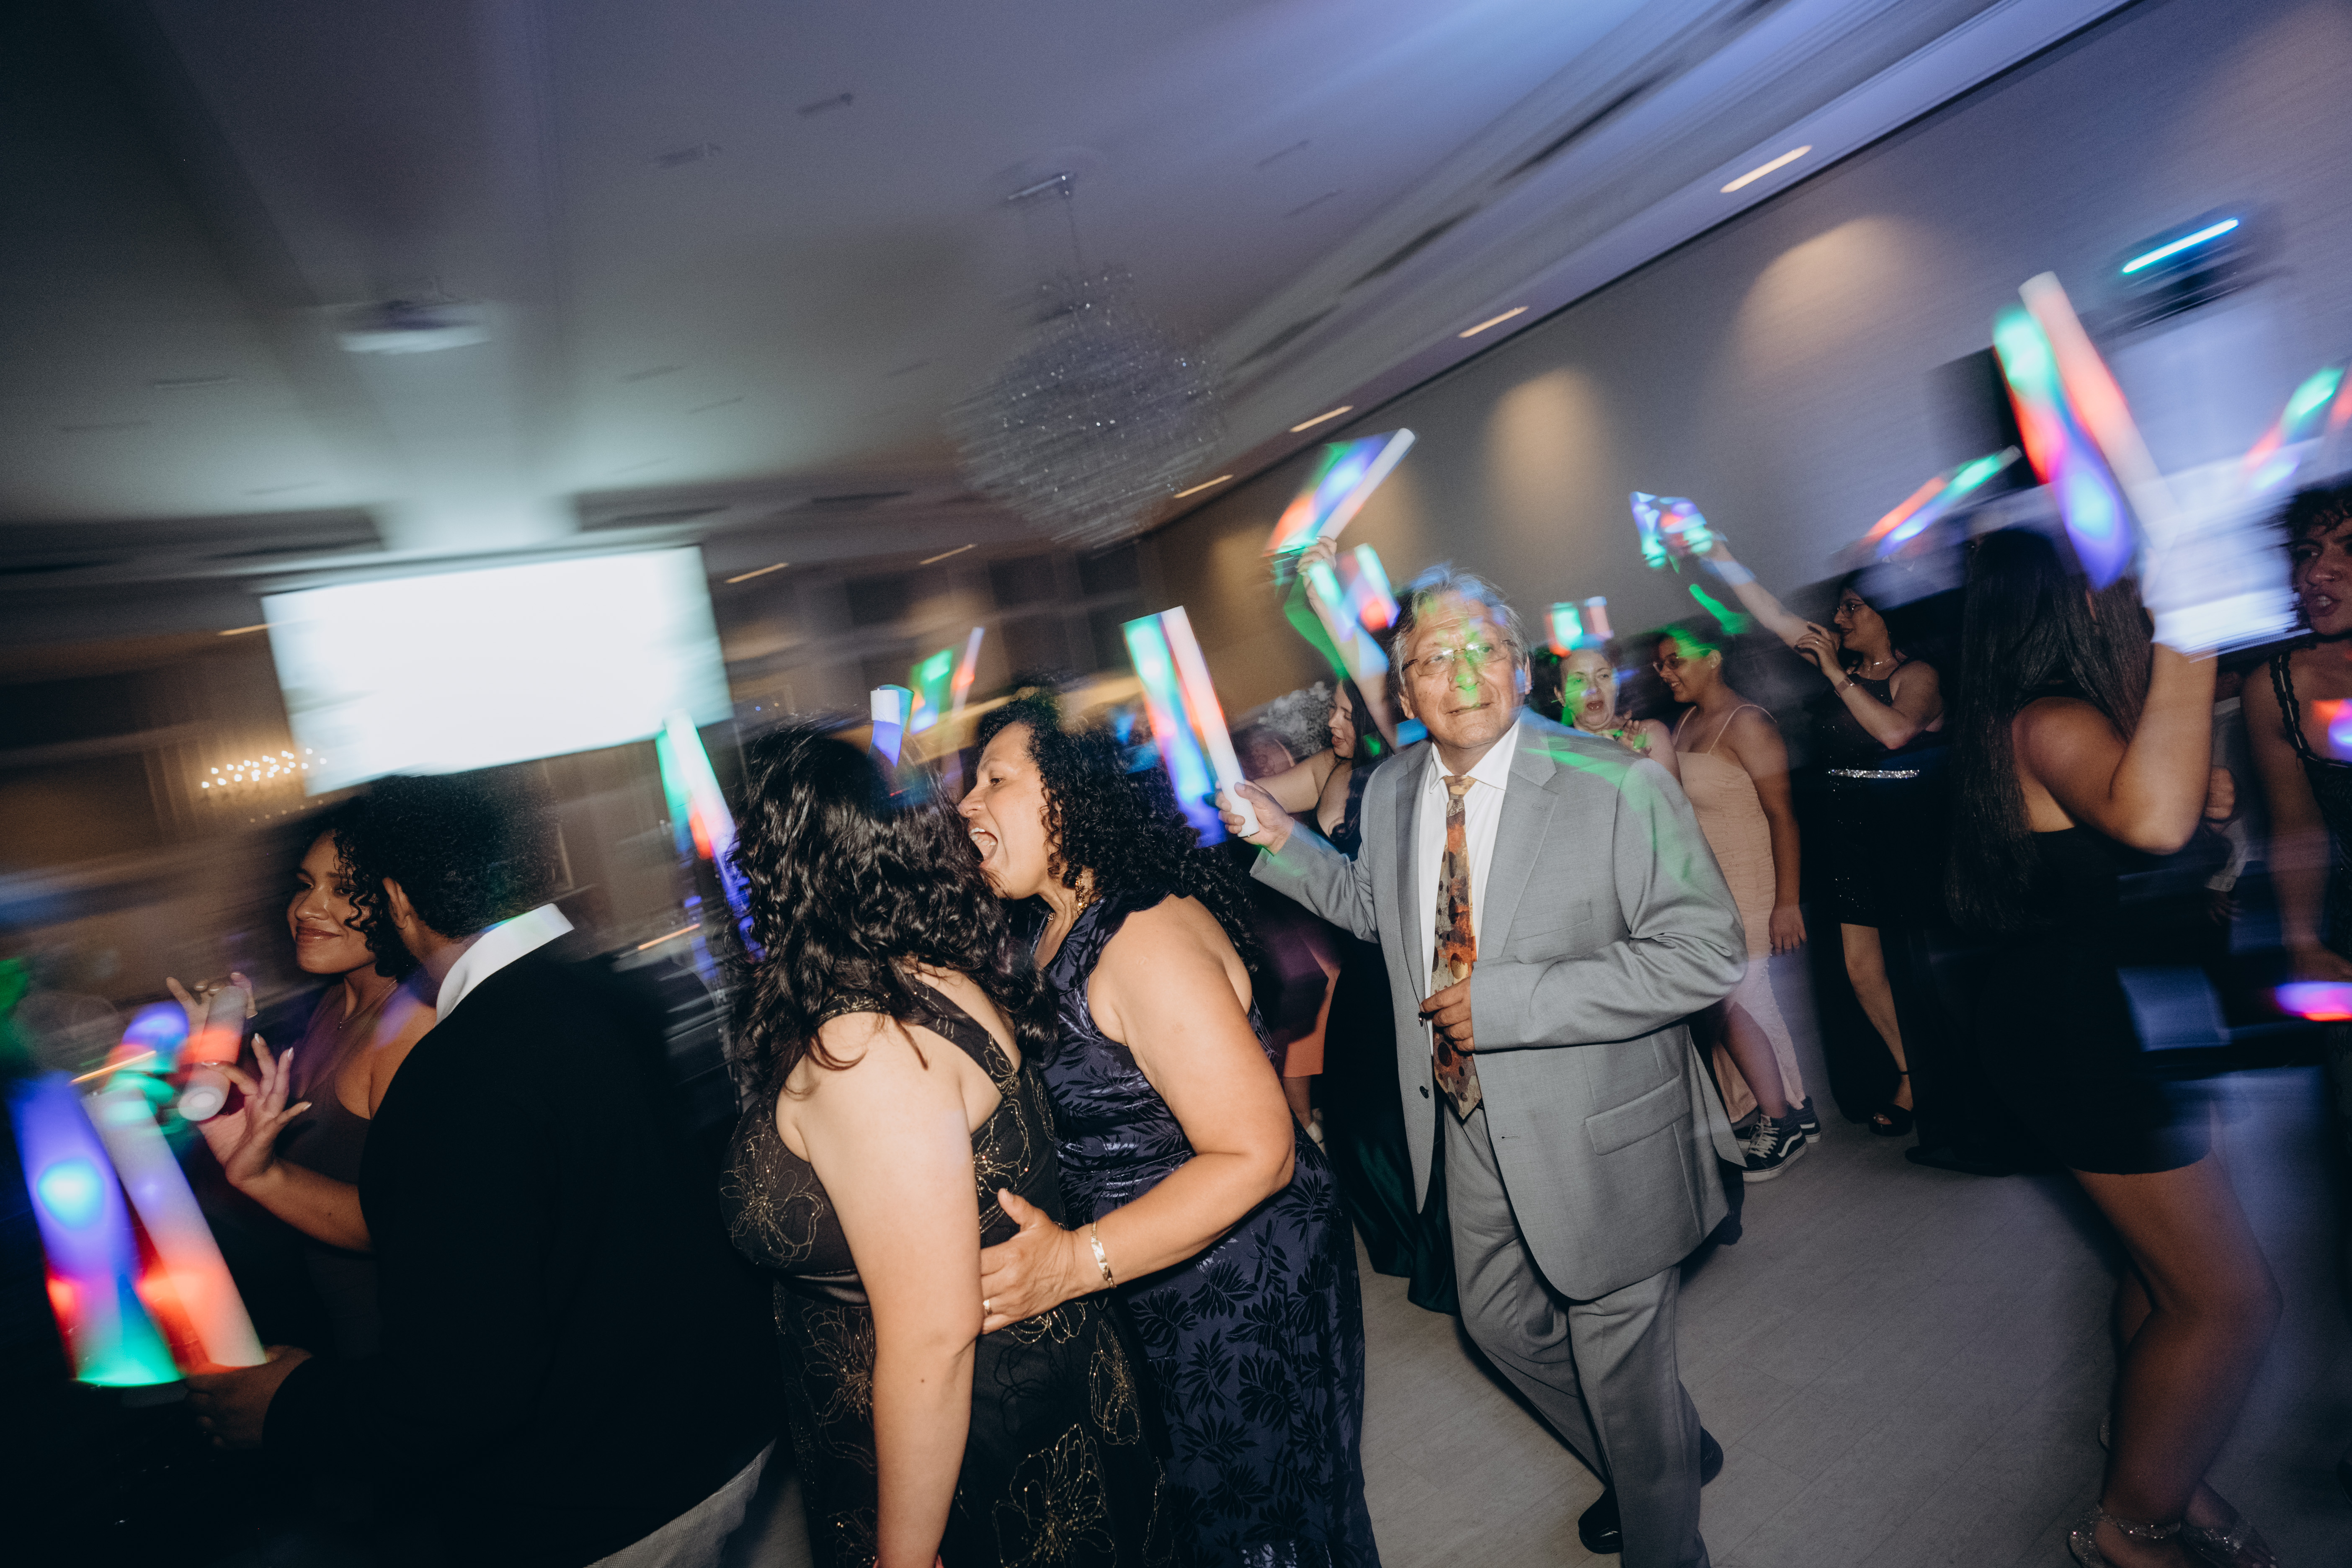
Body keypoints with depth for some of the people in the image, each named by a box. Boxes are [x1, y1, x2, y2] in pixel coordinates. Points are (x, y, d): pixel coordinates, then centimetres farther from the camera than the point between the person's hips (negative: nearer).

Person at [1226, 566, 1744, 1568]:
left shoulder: (1618, 786, -20)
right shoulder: (1390, 792, -1)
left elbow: (1705, 951, -25)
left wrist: (1508, 1001, -28)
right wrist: (1283, 842, 3)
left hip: (1594, 1133, -6)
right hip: (1471, 1125, 7)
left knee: (1620, 1358, 13)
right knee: (1499, 1322, 26)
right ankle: (1673, 1456, 55)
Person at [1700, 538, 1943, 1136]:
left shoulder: (1917, 673, -6)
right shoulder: (1844, 666, 9)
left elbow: (1896, 730, -26)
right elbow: (1776, 619, 8)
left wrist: (1836, 674, -19)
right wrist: (1720, 557, 6)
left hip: (1906, 831, -6)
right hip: (1848, 830, 6)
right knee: (1861, 966, 6)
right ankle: (1912, 1077, 20)